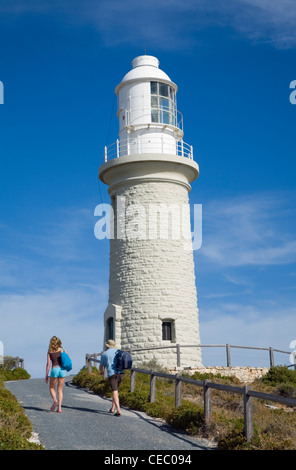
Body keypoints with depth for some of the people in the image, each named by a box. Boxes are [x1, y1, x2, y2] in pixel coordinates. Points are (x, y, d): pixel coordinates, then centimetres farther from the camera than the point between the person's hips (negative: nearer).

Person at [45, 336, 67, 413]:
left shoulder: (49, 351, 6)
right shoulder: (62, 350, 8)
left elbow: (48, 364, 1)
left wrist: (46, 375, 4)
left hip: (54, 369, -2)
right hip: (62, 370, 2)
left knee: (52, 388, 15)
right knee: (60, 390, 10)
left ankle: (55, 400, -12)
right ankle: (59, 407, 3)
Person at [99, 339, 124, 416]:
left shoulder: (104, 354, 7)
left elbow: (101, 366, 21)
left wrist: (101, 372, 44)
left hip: (112, 374, -4)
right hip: (121, 373, 4)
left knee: (115, 393, -9)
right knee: (115, 390, 22)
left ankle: (118, 410, -22)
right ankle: (112, 408, 23)